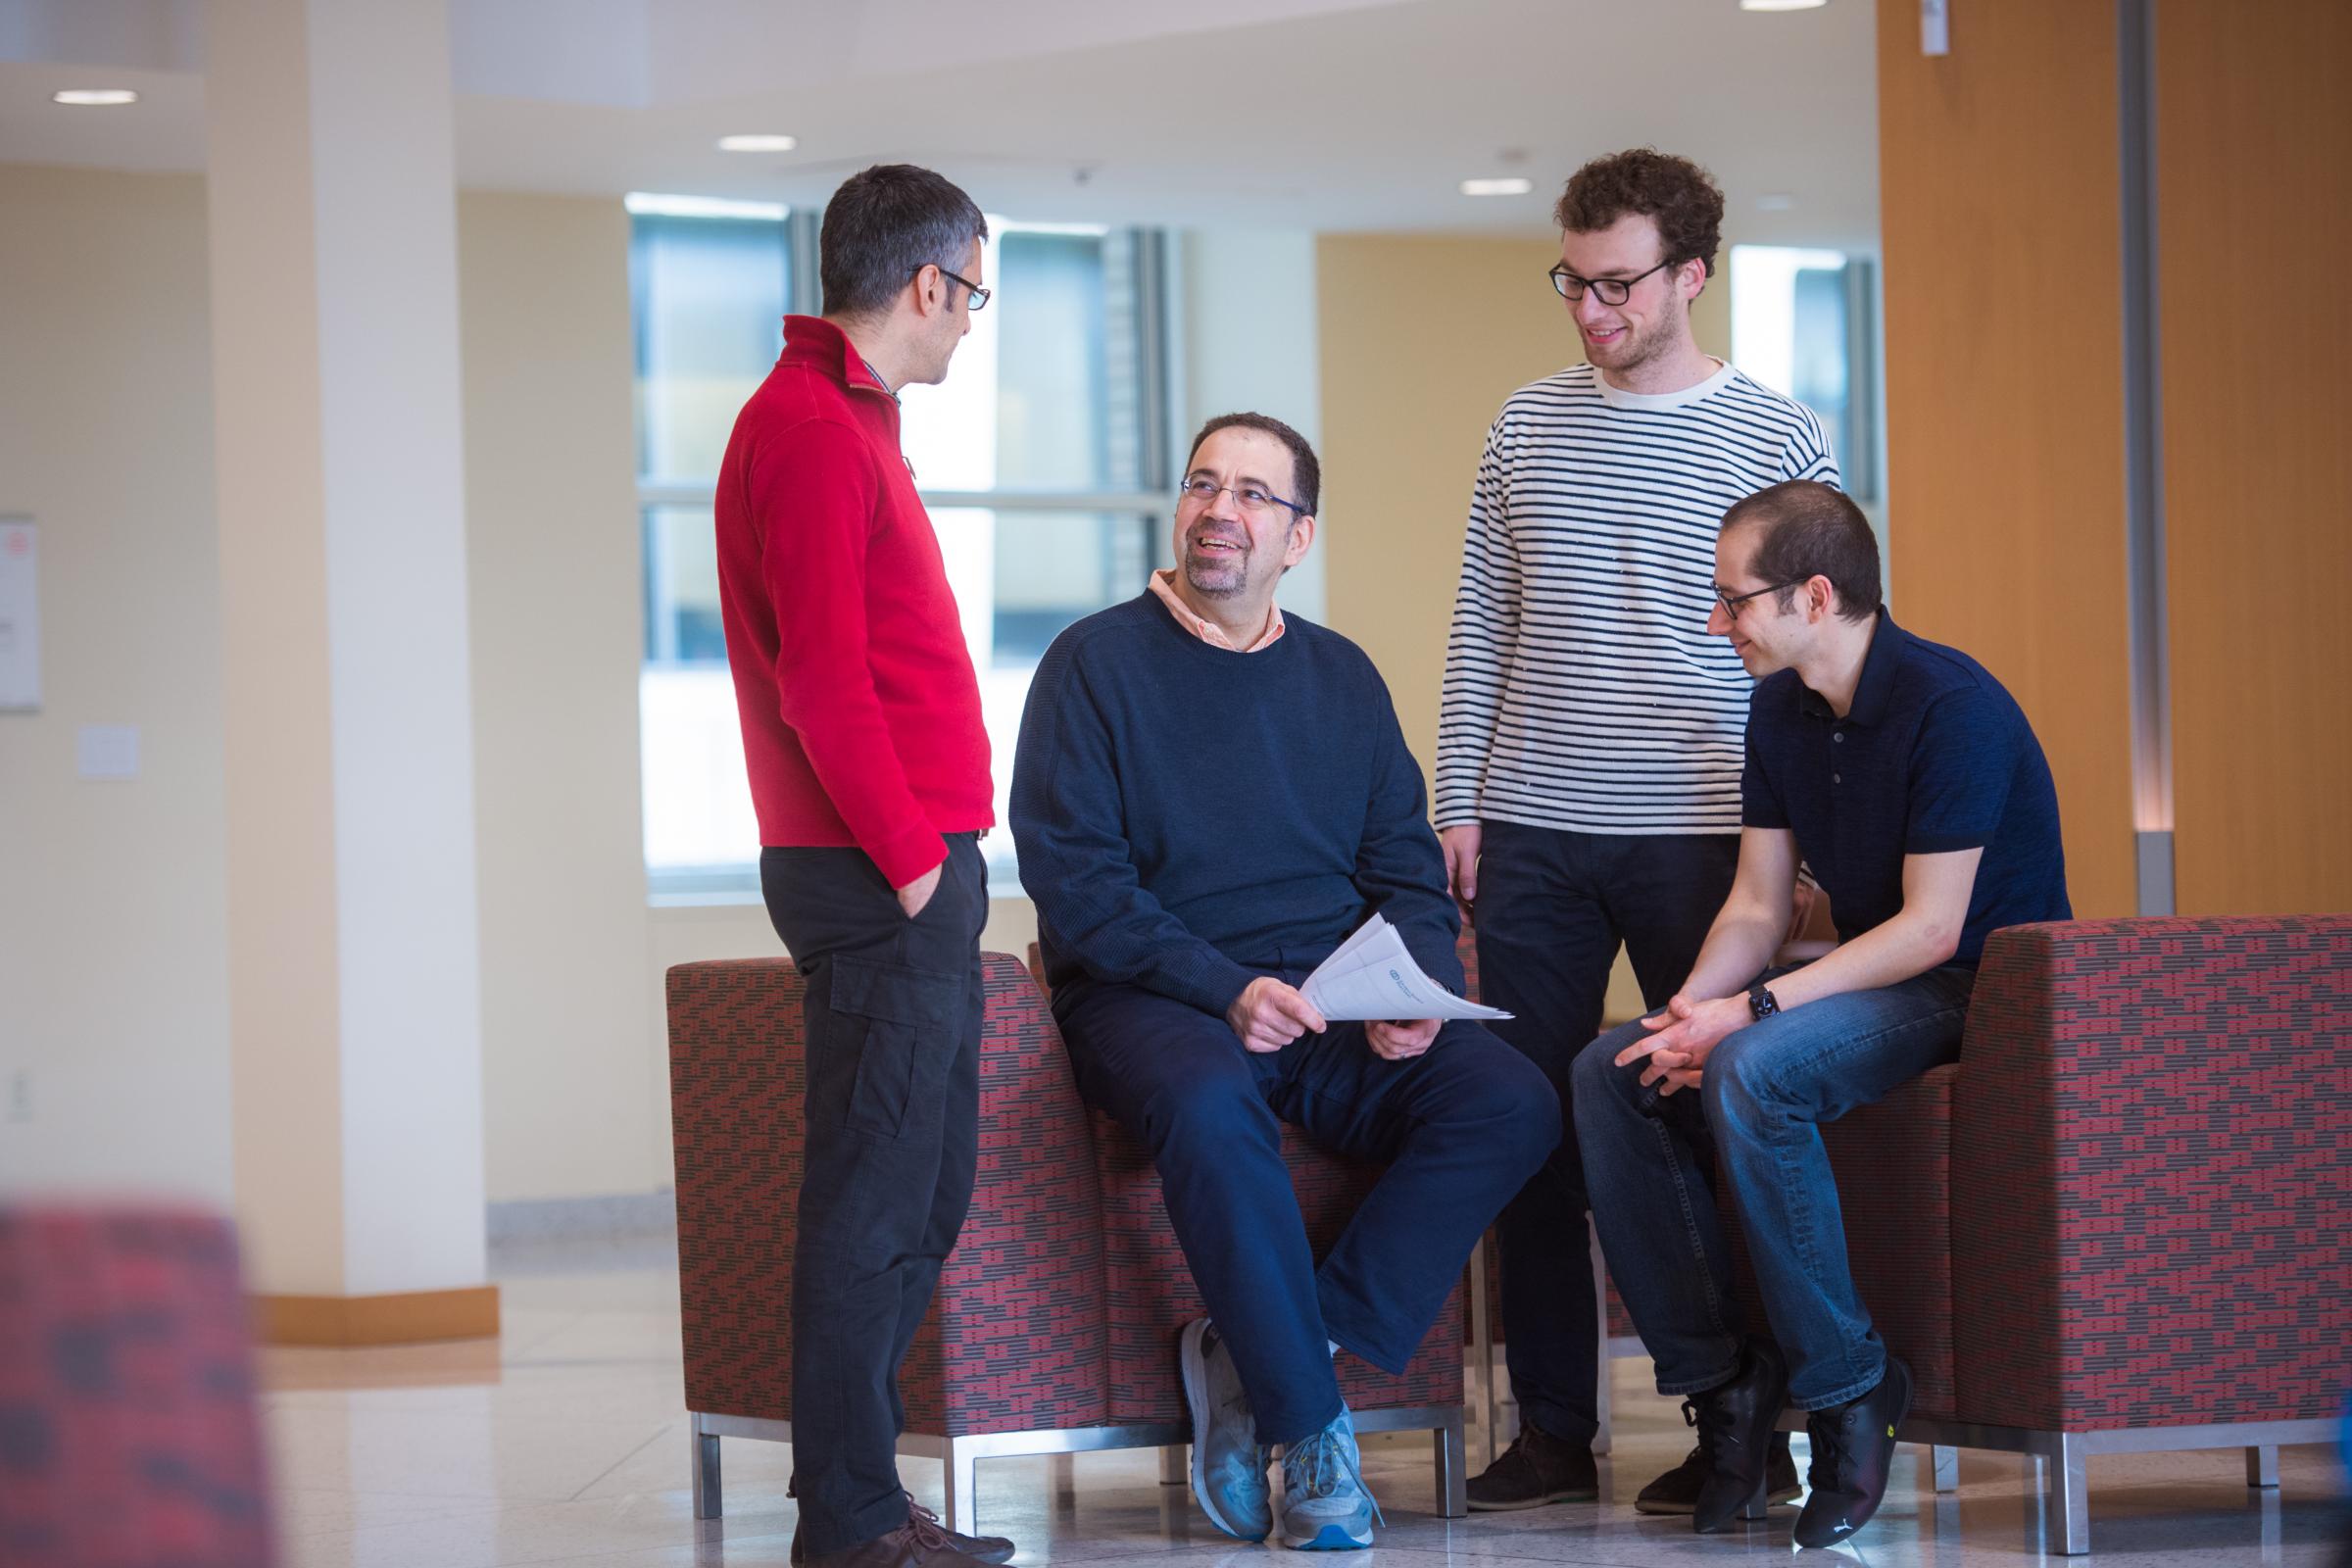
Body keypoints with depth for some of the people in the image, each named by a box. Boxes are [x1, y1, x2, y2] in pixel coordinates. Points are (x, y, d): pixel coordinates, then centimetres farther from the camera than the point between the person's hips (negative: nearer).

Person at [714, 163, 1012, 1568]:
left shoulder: (847, 421, 20)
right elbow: (824, 676, -19)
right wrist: (907, 858, -17)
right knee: (877, 1196, -8)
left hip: (912, 872, 10)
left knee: (924, 1191, 13)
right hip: (881, 874, -10)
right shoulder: (813, 430, -13)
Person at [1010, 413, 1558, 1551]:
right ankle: (1306, 1426, -25)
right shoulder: (1096, 665, 1)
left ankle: (1251, 1357, -16)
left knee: (1511, 1104, -21)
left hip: (1337, 1009, 5)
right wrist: (1224, 990, -20)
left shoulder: (1341, 678, 16)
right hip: (1153, 998, -5)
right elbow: (1076, 880, -8)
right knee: (1211, 1106, -39)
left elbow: (1408, 872, 14)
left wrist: (1418, 990, -8)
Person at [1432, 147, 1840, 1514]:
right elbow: (1481, 628, 13)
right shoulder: (1529, 426, 10)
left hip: (1701, 835, -3)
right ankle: (1555, 1428, 10)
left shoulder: (1780, 441, 1)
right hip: (1532, 834, 3)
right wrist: (1458, 800, 6)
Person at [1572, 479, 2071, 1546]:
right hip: (1868, 974, 9)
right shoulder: (1781, 709, 6)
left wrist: (1750, 1010, -27)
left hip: (1980, 985, -9)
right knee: (1611, 1075, -8)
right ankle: (1718, 1378, -6)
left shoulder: (1949, 706, -20)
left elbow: (1933, 927, -23)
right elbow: (1758, 904, 8)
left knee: (1750, 1075, -33)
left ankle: (1845, 1389, -20)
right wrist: (1693, 1007, -14)